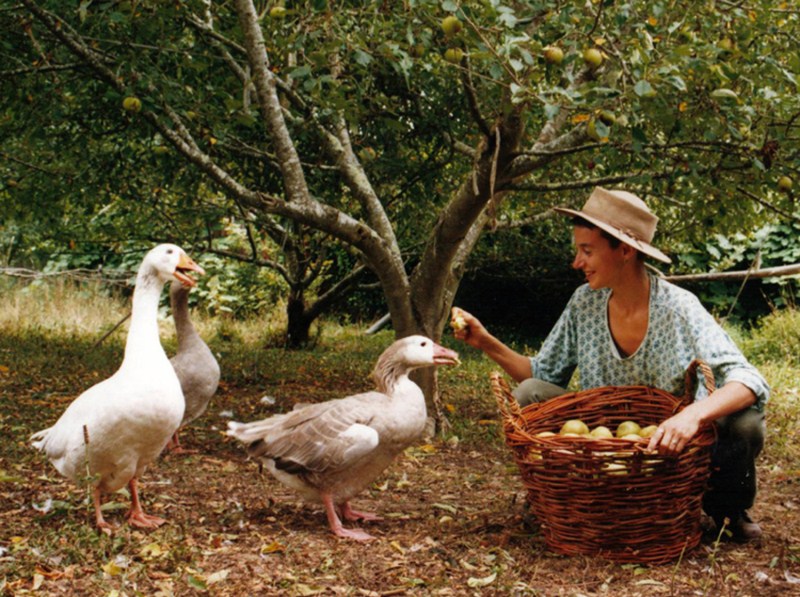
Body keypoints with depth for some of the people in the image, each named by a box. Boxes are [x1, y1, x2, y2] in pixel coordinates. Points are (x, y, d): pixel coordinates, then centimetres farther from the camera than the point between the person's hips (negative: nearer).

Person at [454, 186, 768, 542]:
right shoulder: (584, 303, -5)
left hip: (677, 452, -3)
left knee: (744, 423, -30)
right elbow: (542, 375, 4)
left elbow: (750, 383, -29)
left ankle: (726, 509, 3)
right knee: (529, 395, -16)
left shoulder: (678, 309, -19)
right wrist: (486, 343, -10)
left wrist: (693, 415, -48)